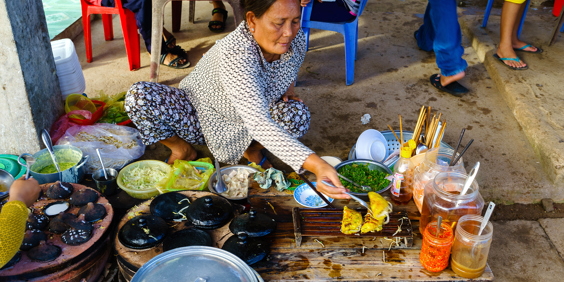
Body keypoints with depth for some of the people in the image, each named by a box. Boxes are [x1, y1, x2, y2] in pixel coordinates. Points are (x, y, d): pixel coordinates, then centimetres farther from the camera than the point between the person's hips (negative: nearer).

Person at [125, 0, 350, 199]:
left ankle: (252, 148, 4)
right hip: (200, 116, -3)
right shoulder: (235, 53, -39)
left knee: (297, 114, -28)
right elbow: (258, 124, -50)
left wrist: (288, 86, -11)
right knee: (140, 97, -29)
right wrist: (315, 164, -60)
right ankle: (182, 149, 1)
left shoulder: (296, 41, -17)